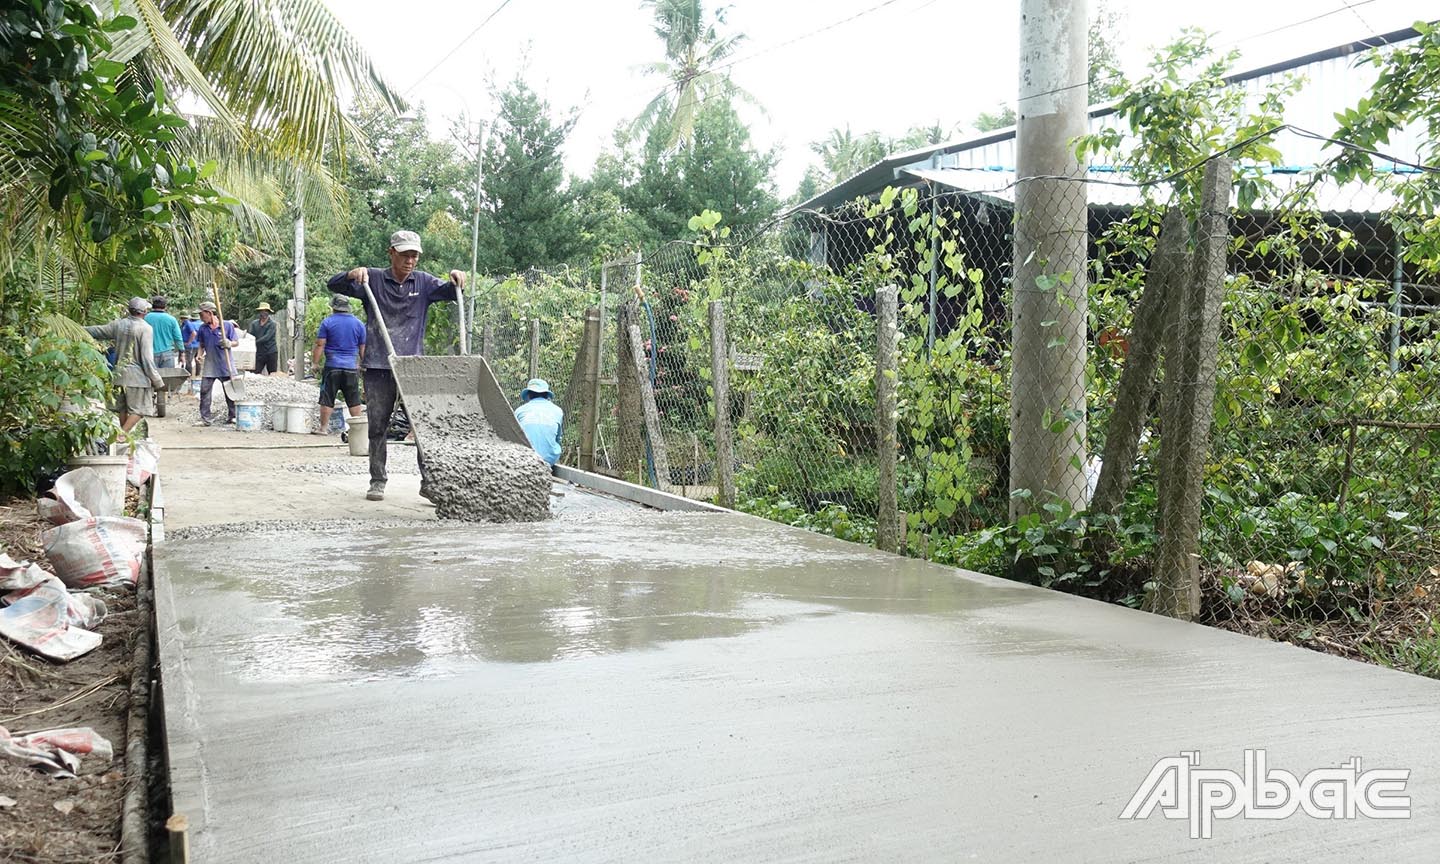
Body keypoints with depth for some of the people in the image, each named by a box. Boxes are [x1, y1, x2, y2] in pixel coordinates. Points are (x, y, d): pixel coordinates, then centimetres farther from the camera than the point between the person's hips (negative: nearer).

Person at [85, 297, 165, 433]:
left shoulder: (118, 324, 3)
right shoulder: (145, 328, -13)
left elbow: (97, 331, 18)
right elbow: (147, 358, -15)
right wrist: (157, 380, -9)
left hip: (119, 374, 7)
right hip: (137, 376, -6)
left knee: (123, 409, 18)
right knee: (138, 410, -1)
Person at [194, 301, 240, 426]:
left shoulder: (227, 325, -5)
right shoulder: (203, 328, 5)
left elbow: (235, 342, -1)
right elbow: (202, 345, 17)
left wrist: (229, 344, -22)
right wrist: (200, 355, 0)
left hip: (225, 364, -3)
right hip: (209, 365, 3)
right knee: (204, 391, -2)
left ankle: (232, 416, 18)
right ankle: (206, 418, 2)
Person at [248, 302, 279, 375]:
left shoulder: (272, 324, -4)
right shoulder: (254, 323, 8)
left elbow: (267, 337, -15)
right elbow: (250, 334, -1)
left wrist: (255, 342, -22)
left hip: (271, 353, -2)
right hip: (259, 353, 2)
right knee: (255, 374, -6)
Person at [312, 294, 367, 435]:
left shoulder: (327, 322, -2)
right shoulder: (359, 324, 6)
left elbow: (320, 344, -4)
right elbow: (363, 348, 12)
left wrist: (315, 362, 3)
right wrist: (362, 363, 23)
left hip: (332, 366, -2)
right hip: (352, 367, 3)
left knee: (327, 398, 2)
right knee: (354, 400, 7)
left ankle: (323, 427, 5)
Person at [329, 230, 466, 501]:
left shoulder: (423, 282, 8)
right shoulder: (373, 278, 3)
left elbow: (451, 293, -2)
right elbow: (334, 285, -2)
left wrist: (456, 280, -24)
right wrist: (352, 274, -23)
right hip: (378, 367, -1)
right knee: (377, 427, 7)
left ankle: (430, 481, -3)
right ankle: (378, 481, 18)